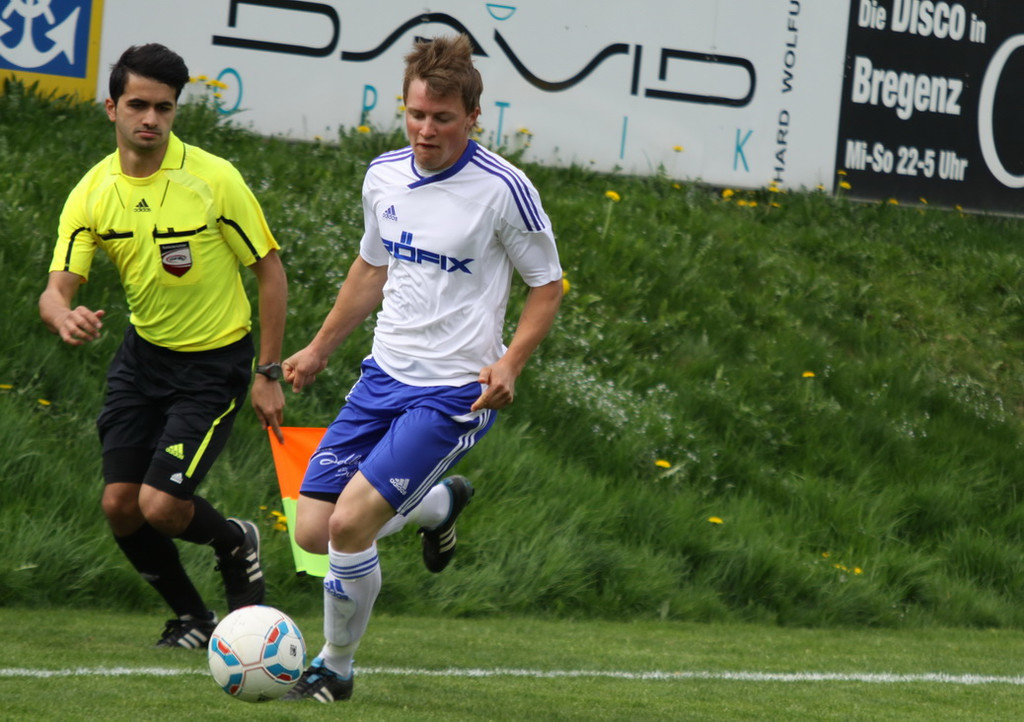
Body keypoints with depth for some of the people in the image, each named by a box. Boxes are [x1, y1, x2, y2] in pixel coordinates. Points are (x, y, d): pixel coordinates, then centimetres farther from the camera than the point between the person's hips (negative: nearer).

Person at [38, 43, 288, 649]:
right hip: (144, 353, 5)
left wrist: (269, 374, -11)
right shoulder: (94, 192, -6)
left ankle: (236, 544, 20)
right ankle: (192, 620, 24)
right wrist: (65, 317, -37)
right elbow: (57, 288, -11)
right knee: (120, 504, 0)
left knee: (161, 506, -15)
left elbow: (270, 270, -10)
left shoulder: (213, 179, -17)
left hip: (215, 362, -5)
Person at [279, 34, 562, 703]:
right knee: (313, 531, 1)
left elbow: (548, 286, -3)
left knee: (349, 523, -18)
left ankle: (336, 670, 5)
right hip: (385, 374, 6)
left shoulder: (503, 189, -13)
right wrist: (320, 348, 25)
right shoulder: (385, 175, 4)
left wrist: (511, 363, -17)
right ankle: (439, 503, 31)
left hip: (454, 393, -6)